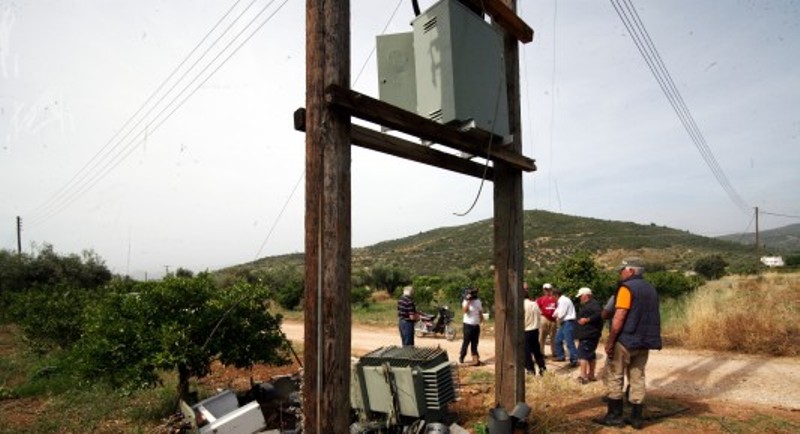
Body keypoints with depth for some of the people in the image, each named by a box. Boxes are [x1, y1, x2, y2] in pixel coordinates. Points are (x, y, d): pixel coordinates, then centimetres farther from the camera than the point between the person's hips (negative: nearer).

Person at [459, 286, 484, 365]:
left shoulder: (478, 301, 8)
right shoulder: (466, 301, -8)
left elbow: (480, 312, 18)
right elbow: (465, 310, -25)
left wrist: (481, 320, 16)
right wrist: (468, 301, -28)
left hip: (476, 325, 5)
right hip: (468, 325, -5)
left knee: (475, 342, 9)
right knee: (466, 341, -3)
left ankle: (475, 357, 14)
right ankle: (461, 357, 9)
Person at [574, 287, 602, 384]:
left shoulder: (593, 304, -13)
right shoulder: (586, 305, 20)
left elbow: (599, 315, -29)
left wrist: (587, 319, -28)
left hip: (588, 335, -11)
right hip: (587, 335, 11)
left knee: (583, 354, -13)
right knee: (591, 355, 15)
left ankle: (583, 376, -15)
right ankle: (591, 375, 21)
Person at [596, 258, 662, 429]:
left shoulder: (627, 288, -14)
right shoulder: (651, 289, 11)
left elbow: (619, 318, -19)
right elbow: (650, 318, 15)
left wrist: (610, 341, -13)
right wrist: (647, 339, 20)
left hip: (626, 340, -7)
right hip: (644, 342, 7)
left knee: (615, 377, 3)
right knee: (637, 378, 11)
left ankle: (614, 416, 6)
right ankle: (636, 417, 15)